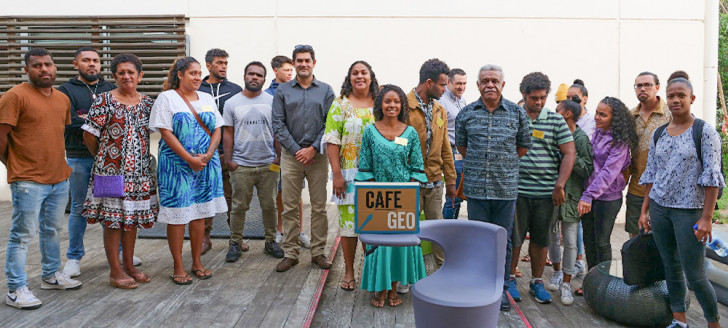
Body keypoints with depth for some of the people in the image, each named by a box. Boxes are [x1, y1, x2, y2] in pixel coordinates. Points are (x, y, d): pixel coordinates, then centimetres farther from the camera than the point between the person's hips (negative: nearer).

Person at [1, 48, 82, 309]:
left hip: (59, 178, 7)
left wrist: (59, 164, 15)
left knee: (53, 230, 18)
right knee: (22, 235, 0)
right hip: (28, 181, -7)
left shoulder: (63, 99, 11)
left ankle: (51, 275, 33)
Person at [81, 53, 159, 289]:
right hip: (112, 170, -5)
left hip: (140, 170, 5)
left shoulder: (147, 102, 10)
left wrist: (144, 159, 11)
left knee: (133, 217, 12)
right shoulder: (104, 101, -6)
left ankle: (129, 266, 23)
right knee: (113, 219, 0)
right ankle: (115, 272, 9)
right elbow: (89, 135, -6)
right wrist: (103, 159, 4)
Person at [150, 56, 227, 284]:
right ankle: (178, 267, 8)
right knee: (177, 214, -2)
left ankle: (197, 262, 19)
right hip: (177, 164, -4)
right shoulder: (167, 98, -1)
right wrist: (190, 159, -15)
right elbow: (166, 133, -9)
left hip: (206, 163, 5)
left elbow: (217, 130, 9)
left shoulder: (207, 99, 14)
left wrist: (207, 155, -8)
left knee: (200, 212, 8)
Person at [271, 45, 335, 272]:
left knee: (319, 207, 4)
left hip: (318, 156, 0)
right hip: (291, 156, 0)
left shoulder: (326, 91, 7)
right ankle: (290, 253, 13)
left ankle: (318, 252, 15)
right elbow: (278, 125, 2)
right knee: (290, 208, 3)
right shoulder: (282, 91, 7)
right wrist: (296, 150, -7)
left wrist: (314, 148, -9)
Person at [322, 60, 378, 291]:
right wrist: (336, 174, -10)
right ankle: (349, 272, 16)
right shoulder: (341, 104, 2)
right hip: (349, 173, -2)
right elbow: (332, 141, -3)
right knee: (348, 220, 2)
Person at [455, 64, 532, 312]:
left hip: (506, 187, 0)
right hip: (476, 187, 0)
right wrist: (478, 164, 10)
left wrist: (504, 162, 8)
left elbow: (524, 145, 12)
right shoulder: (466, 113, 4)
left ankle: (501, 288, 22)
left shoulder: (517, 113, 2)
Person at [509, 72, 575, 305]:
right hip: (517, 190, -1)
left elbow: (569, 153, 2)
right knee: (513, 236, 5)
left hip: (547, 192, 1)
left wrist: (559, 185, -6)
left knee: (541, 238, 10)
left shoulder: (556, 121, 4)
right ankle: (510, 278, 22)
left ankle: (537, 282, 25)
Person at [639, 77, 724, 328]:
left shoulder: (705, 132, -6)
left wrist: (707, 217, -14)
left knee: (695, 275, -3)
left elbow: (712, 176, -10)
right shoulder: (658, 135, 9)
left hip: (689, 211, -5)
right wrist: (644, 210, 9)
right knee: (671, 268, 12)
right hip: (659, 208, 5)